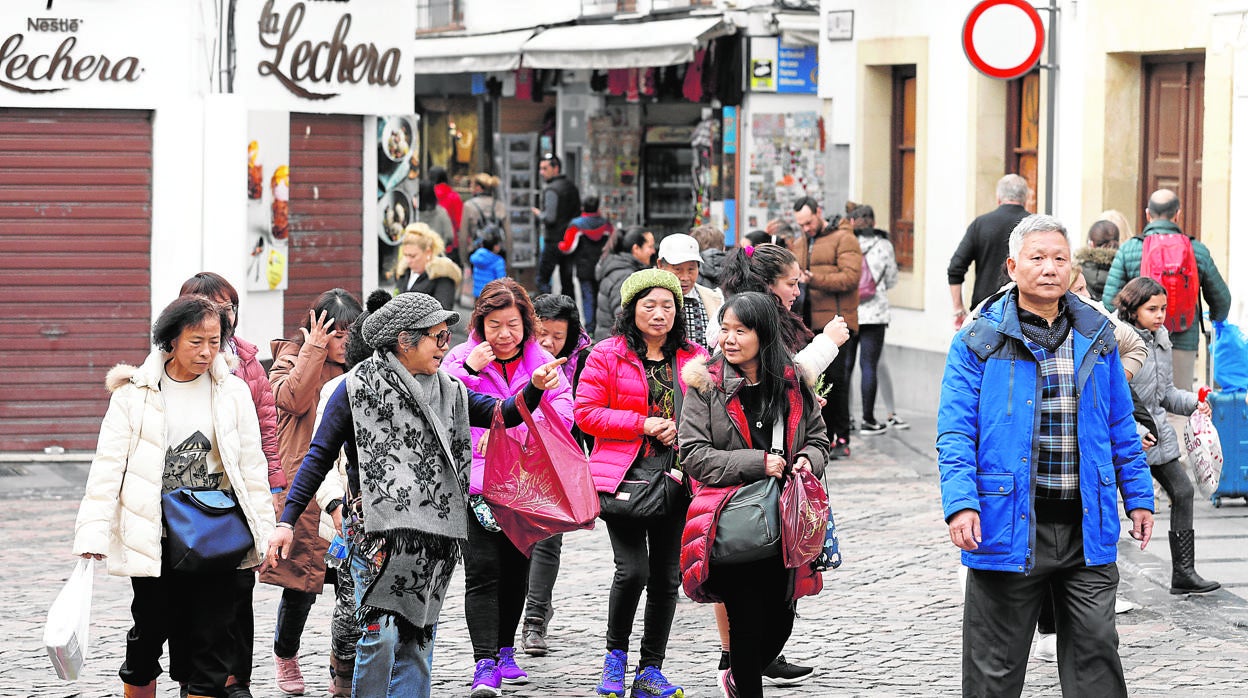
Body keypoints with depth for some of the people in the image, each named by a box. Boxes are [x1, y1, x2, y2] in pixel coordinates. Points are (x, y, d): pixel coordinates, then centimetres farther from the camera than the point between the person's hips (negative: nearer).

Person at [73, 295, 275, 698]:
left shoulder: (233, 393, 6)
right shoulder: (135, 393, -1)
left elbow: (253, 468, 9)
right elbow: (108, 466, -4)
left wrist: (264, 536, 4)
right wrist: (93, 535, -12)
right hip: (155, 540, -1)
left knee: (212, 639, -1)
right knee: (149, 633, 7)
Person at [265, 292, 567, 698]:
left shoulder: (448, 391, 14)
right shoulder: (359, 387, -2)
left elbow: (504, 414, 7)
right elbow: (319, 457, -1)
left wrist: (535, 388, -14)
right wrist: (287, 521, -8)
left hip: (434, 535, 5)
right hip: (379, 531, -5)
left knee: (418, 637, 7)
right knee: (381, 634, -13)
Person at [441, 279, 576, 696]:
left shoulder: (541, 361, 7)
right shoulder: (463, 357, 1)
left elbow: (562, 414, -5)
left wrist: (511, 426, -17)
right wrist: (469, 371, -18)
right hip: (474, 480, -3)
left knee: (516, 569, 13)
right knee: (483, 571, -11)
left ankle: (505, 652, 30)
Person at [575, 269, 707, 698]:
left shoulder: (694, 358, 10)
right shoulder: (608, 355, 0)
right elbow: (586, 413, -4)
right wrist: (643, 425, -12)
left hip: (675, 478, 4)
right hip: (623, 477, -4)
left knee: (666, 575, 5)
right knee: (633, 569, -15)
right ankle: (615, 654, 8)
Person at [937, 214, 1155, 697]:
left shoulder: (1096, 336, 11)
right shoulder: (979, 343, -1)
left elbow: (1121, 428, 17)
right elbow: (955, 433, -5)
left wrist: (1138, 497, 14)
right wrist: (960, 503, -18)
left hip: (1085, 527, 3)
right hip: (1009, 526, -3)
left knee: (1095, 648, 4)